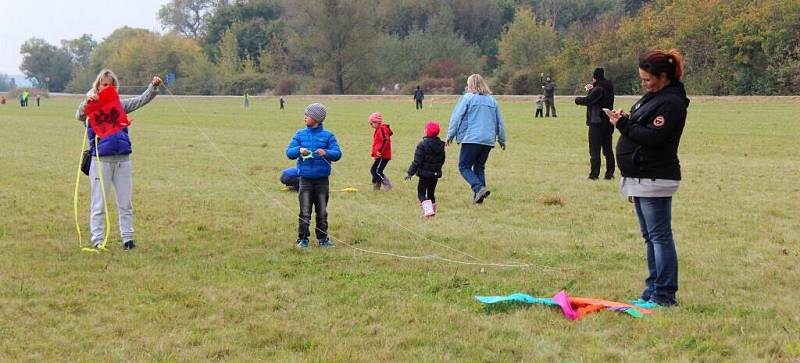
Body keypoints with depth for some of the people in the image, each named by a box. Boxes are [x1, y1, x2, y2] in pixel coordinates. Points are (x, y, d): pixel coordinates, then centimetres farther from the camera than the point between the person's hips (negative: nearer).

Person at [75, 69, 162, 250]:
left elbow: (142, 100, 4)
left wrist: (153, 86, -14)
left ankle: (127, 238, 15)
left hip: (123, 159, 4)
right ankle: (97, 240, 8)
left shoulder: (120, 104, 12)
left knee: (125, 203, 8)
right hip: (101, 160, -4)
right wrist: (86, 102, -39)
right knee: (99, 203, 3)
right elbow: (79, 116, -19)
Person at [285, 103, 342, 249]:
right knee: (305, 212, -1)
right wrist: (299, 150, -19)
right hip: (305, 178, 0)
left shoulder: (328, 135, 0)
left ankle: (323, 238, 18)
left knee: (322, 212, 8)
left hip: (322, 179, 0)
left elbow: (337, 153, -7)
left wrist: (326, 153, -26)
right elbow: (289, 152, 1)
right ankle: (302, 239, 5)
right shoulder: (300, 134, 5)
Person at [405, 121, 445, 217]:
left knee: (421, 193, -1)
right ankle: (432, 209, 22)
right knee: (431, 193, 18)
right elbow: (442, 160, 15)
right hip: (436, 174, 6)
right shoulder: (441, 144, 5)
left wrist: (410, 173, -9)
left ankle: (428, 209, -19)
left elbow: (417, 161, -16)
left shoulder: (422, 144, -16)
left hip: (425, 174, -6)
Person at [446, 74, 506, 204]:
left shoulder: (467, 98, -3)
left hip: (471, 139, -5)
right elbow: (499, 122, 18)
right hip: (488, 140, 6)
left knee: (464, 167, 2)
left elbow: (456, 117, -5)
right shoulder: (492, 100, 13)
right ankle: (478, 197, 8)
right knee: (479, 167, 15)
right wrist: (502, 139, 28)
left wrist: (450, 135, 2)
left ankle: (479, 188, -18)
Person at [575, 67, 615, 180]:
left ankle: (594, 174, -7)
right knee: (608, 150, 12)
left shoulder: (598, 89, -16)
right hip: (608, 123, 8)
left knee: (594, 150, -5)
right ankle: (610, 173, 12)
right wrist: (591, 90, 15)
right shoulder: (608, 89, 10)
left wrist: (577, 99, -4)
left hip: (597, 123, -8)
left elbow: (588, 101, -21)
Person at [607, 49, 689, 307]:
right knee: (650, 236, 14)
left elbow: (653, 136, -23)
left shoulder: (671, 102, -15)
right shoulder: (652, 96, 16)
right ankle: (653, 291, 22)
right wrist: (623, 121, 3)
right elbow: (640, 129, 22)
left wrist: (624, 124, -15)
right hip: (640, 179, 10)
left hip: (655, 179, -10)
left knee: (659, 236, -7)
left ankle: (665, 295, -4)